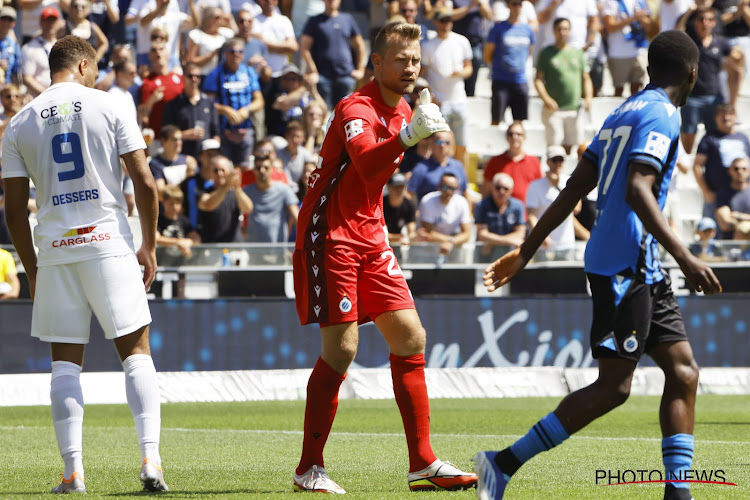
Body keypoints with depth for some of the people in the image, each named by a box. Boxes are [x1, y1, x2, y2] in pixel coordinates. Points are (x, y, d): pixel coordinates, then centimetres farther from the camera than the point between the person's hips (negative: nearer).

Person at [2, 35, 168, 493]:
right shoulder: (108, 108, 1)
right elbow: (145, 184, -4)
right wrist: (150, 245, 7)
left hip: (55, 248, 2)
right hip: (109, 241, -2)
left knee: (66, 361, 7)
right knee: (136, 350, 3)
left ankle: (73, 471, 2)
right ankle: (151, 457, -9)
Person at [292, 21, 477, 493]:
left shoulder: (402, 112, 11)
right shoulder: (356, 109, -17)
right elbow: (366, 163, -39)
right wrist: (409, 136, -51)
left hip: (369, 236, 9)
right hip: (329, 236, -9)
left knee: (410, 337, 3)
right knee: (341, 348, -12)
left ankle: (423, 463, 6)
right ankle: (309, 469, -3)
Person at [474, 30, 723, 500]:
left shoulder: (625, 113, 18)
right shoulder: (661, 114, -10)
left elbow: (574, 189, 18)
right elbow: (637, 190, -24)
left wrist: (527, 250, 21)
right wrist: (685, 257, -27)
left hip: (641, 268, 10)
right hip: (625, 264, -10)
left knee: (683, 371, 6)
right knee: (614, 387, -10)